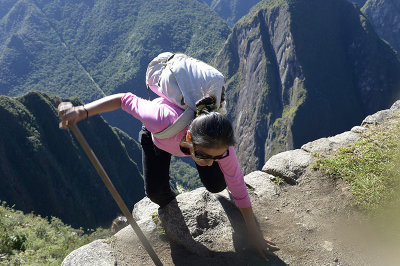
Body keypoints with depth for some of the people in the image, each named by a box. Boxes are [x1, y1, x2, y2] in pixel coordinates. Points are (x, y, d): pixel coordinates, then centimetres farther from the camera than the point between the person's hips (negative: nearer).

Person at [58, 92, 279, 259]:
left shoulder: (220, 145, -40)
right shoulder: (165, 120, -50)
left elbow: (239, 189, -26)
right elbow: (125, 99, -34)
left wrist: (254, 234, -17)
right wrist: (82, 111, -42)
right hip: (157, 136, -1)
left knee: (216, 185, -10)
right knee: (155, 190, -11)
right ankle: (169, 204, 28)